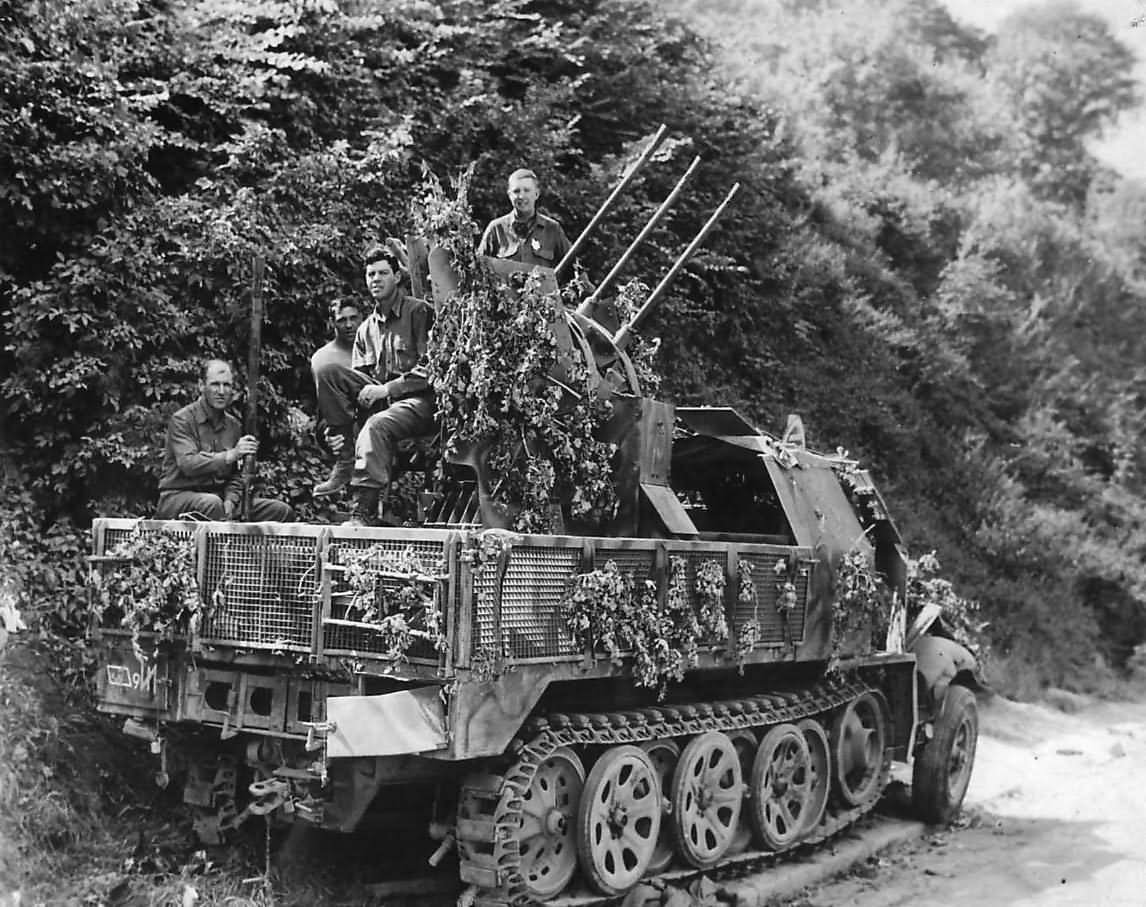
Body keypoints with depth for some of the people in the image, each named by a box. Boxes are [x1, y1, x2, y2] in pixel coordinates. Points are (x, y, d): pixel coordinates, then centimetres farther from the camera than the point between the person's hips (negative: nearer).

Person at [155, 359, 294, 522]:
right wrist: (231, 455, -31)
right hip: (179, 496, -6)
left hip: (220, 497, 6)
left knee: (282, 511, -9)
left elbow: (235, 475, 13)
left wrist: (230, 500, -8)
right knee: (211, 503, -41)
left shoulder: (234, 425, 13)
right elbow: (188, 464, -22)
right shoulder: (181, 420, -7)